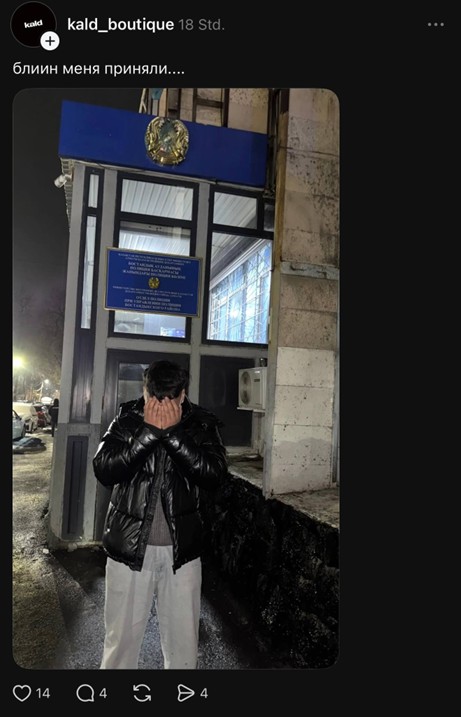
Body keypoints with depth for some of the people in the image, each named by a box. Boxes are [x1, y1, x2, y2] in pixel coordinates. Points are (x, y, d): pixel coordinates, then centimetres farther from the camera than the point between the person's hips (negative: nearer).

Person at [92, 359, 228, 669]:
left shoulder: (203, 423, -7)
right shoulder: (127, 418, -5)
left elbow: (214, 475, -19)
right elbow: (104, 470, -16)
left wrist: (173, 432, -26)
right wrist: (149, 431, -24)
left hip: (182, 549, 0)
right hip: (129, 546, 0)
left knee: (183, 640, 13)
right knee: (121, 637, 14)